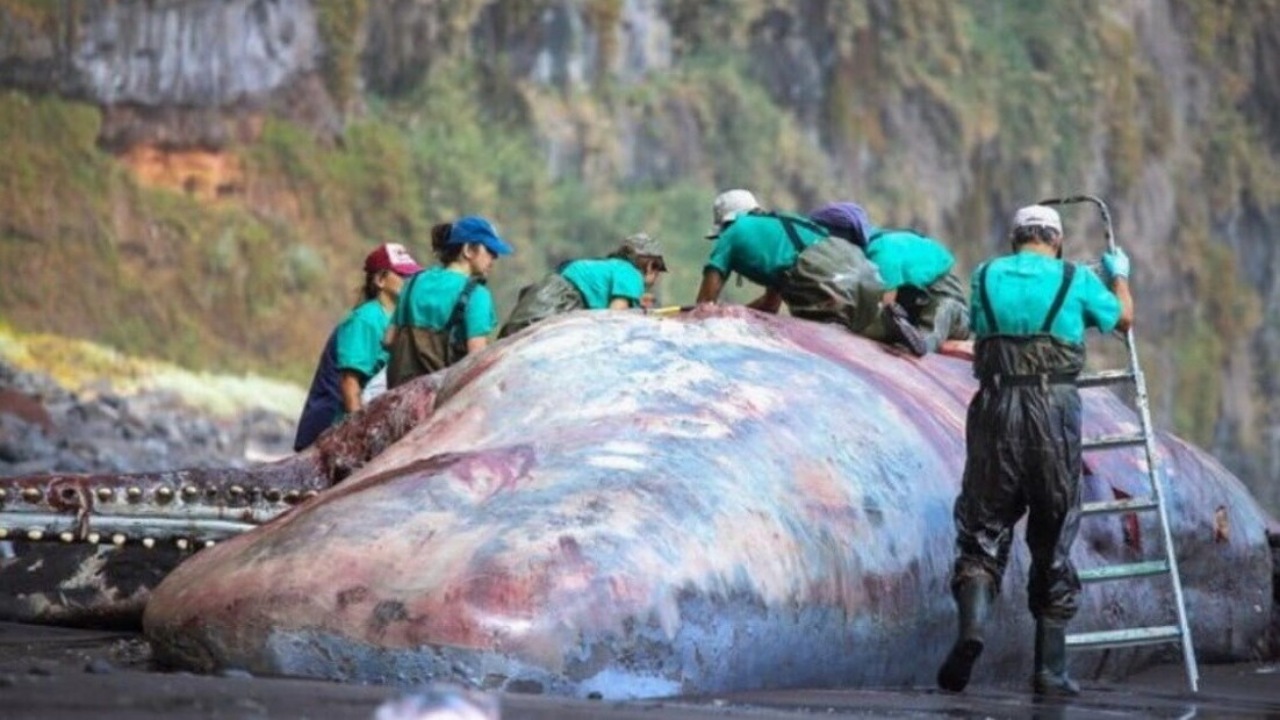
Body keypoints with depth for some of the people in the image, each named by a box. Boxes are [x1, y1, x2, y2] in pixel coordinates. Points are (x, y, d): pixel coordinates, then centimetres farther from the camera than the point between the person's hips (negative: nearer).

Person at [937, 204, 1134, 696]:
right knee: (1053, 542, 7)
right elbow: (1123, 319, 25)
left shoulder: (986, 277, 10)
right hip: (1055, 411, -1)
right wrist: (1119, 276, 44)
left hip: (997, 407, 1)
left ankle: (971, 623, -22)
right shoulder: (1077, 280, 7)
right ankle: (1050, 669, 7)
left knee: (983, 527, 6)